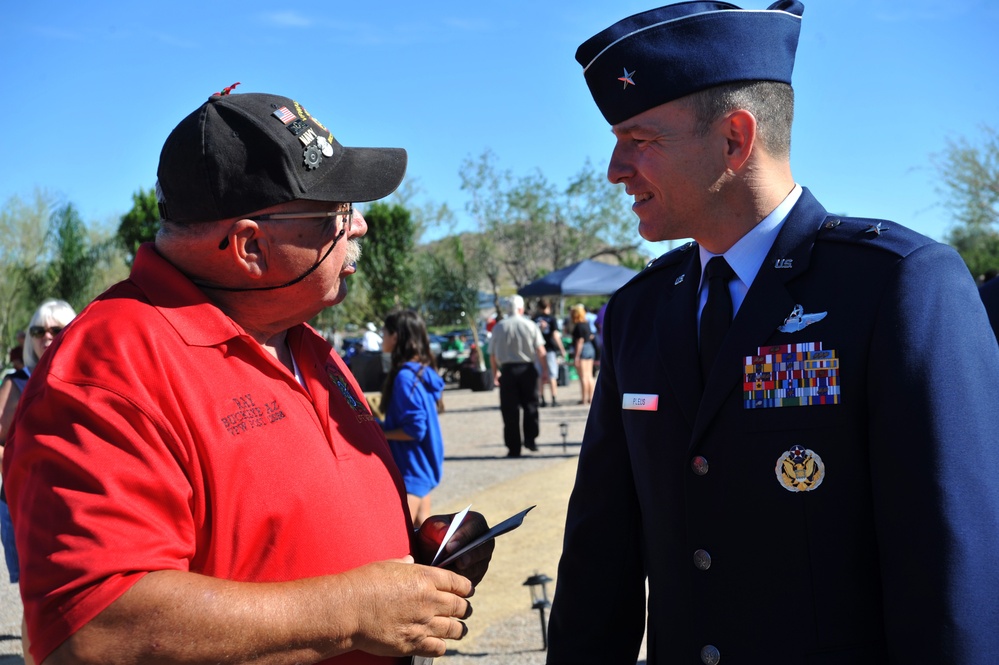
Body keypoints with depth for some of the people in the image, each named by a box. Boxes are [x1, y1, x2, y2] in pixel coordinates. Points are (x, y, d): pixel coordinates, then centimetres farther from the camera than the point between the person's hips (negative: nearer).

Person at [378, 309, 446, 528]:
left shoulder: (405, 377, -21)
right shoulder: (422, 371, 8)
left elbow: (415, 429, -24)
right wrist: (381, 425, 9)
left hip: (410, 467, -10)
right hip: (420, 464, 10)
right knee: (422, 526, 18)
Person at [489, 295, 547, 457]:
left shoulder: (499, 327, 3)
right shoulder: (530, 325, 0)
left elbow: (492, 354, 6)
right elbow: (540, 350, -5)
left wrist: (495, 372, 18)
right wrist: (544, 370, 0)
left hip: (507, 370, 0)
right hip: (527, 369, 0)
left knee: (510, 410, 2)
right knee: (530, 405, 13)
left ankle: (514, 448, 2)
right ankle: (530, 440, 9)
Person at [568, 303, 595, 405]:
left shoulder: (578, 326, -15)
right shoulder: (587, 324, 10)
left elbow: (580, 341, -18)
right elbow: (591, 336, 17)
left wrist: (576, 356, -17)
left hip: (582, 350, -9)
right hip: (590, 349, 9)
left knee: (583, 376, -5)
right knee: (589, 376, 11)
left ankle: (584, 398, -4)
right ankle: (591, 397, 13)